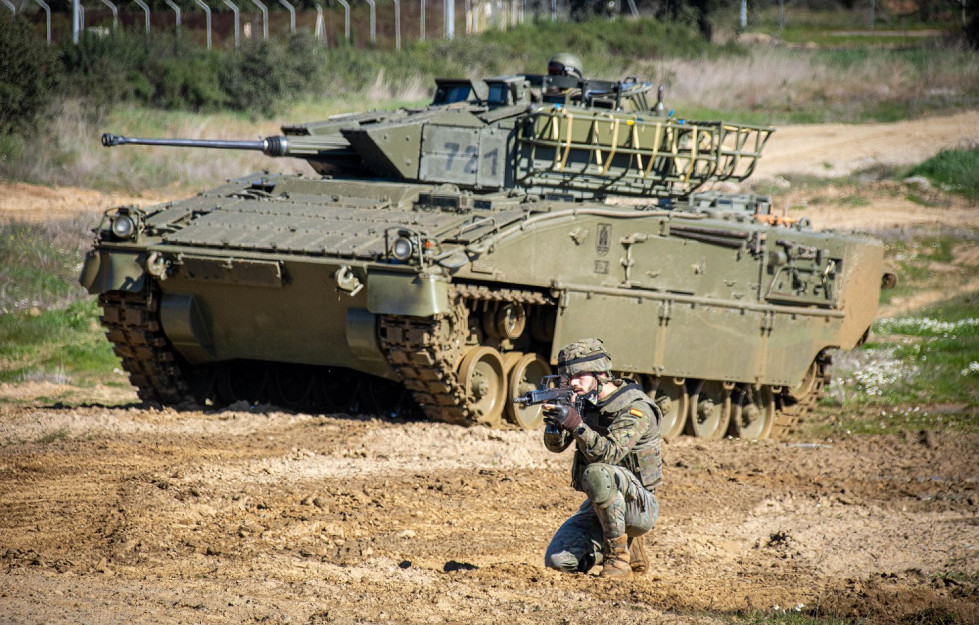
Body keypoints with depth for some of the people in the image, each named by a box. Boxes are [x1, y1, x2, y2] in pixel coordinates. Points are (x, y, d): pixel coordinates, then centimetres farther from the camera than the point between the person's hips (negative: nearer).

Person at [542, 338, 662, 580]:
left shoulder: (635, 409, -17)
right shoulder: (585, 402, 5)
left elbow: (610, 454, -30)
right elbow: (556, 445, 0)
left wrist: (575, 424, -41)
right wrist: (554, 420, -22)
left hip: (638, 505, -7)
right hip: (599, 504, 7)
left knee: (597, 473, -37)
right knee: (558, 560, -11)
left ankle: (618, 558, -21)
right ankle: (630, 548, 16)